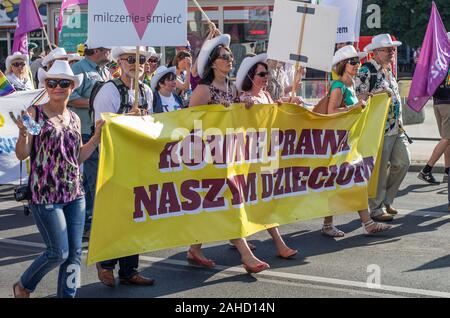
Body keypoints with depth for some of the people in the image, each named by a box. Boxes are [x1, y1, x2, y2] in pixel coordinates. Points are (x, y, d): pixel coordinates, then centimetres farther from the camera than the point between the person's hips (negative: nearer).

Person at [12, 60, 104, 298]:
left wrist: (97, 136, 7)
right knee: (59, 252, -4)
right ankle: (23, 286, 22)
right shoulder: (34, 113, -5)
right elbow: (22, 154, -7)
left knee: (74, 252, 4)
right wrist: (23, 132, -24)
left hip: (74, 193, 6)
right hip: (45, 194, -5)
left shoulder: (74, 118, 11)